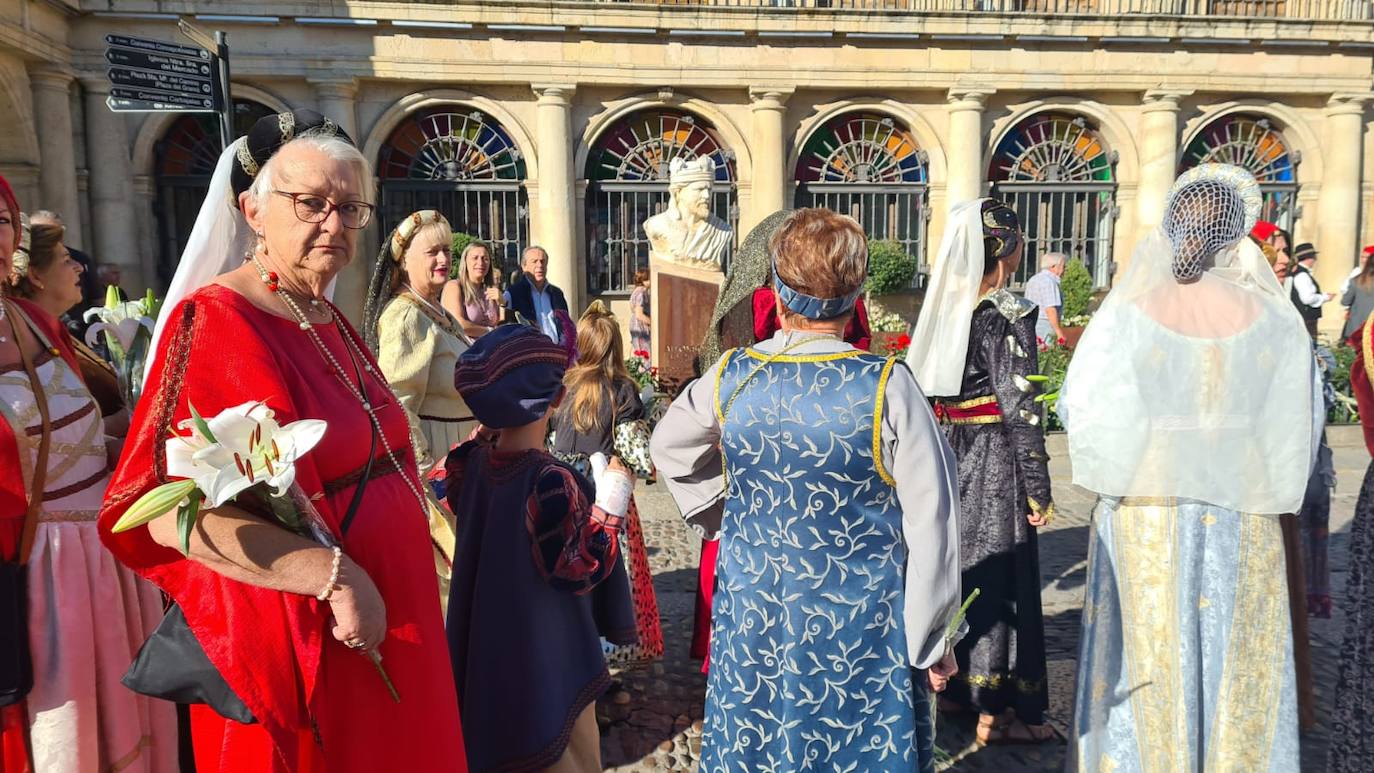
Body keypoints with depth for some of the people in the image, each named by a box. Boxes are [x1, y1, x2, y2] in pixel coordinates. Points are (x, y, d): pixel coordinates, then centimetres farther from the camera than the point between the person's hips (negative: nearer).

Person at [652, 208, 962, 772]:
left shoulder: (731, 376, -9)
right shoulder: (888, 387, -20)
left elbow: (669, 446, 10)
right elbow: (931, 523, -15)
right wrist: (932, 640, -4)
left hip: (752, 615, 3)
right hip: (860, 632, -3)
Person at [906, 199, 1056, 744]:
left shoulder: (945, 306, 5)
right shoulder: (1008, 315, -15)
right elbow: (1019, 409, -17)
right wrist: (1038, 489, -11)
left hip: (952, 455, 7)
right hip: (997, 460, -7)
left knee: (957, 561, 17)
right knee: (998, 576, 2)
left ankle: (956, 686, 31)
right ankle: (996, 711, 14)